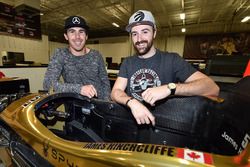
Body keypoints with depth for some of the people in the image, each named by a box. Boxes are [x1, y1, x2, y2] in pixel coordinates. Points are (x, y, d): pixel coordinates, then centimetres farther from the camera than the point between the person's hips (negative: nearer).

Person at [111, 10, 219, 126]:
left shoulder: (172, 60, -5)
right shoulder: (127, 63, 6)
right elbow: (115, 92, -4)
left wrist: (169, 88, -27)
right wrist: (132, 102, -24)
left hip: (163, 122, -1)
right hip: (131, 121, 2)